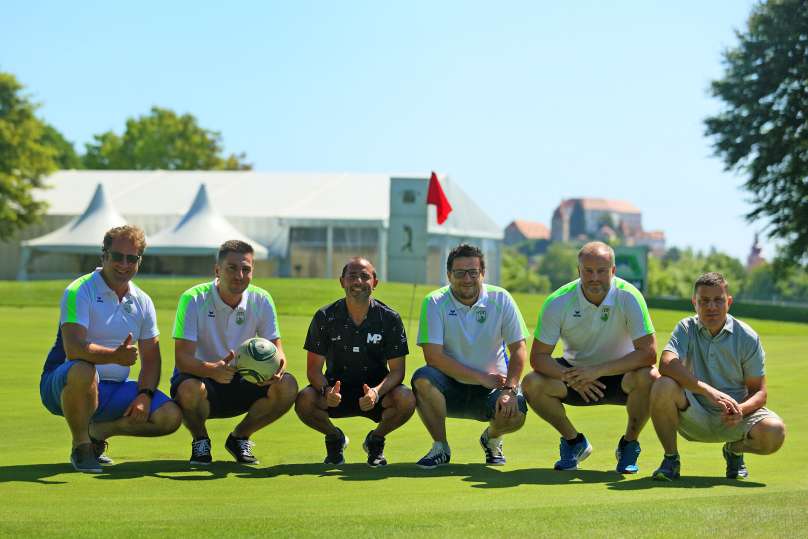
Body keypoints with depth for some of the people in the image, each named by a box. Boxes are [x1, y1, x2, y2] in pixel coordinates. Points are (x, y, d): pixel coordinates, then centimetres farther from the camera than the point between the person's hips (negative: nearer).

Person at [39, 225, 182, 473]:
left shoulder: (143, 302, 7)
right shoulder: (80, 291, -13)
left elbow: (151, 359, 8)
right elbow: (73, 349, -26)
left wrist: (144, 395, -12)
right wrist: (115, 356, -43)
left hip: (114, 390, 6)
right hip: (62, 384, -6)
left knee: (171, 416, -13)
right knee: (82, 371, -41)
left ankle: (96, 432, 9)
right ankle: (80, 447, -16)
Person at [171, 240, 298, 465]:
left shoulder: (261, 300, -6)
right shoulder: (193, 299, -17)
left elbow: (276, 349, -6)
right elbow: (182, 358, -24)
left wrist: (276, 367, -32)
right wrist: (213, 370, -45)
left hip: (242, 382, 4)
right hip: (200, 378, -3)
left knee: (287, 386, -23)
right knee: (189, 390, -39)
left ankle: (239, 437, 4)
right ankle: (200, 440, -2)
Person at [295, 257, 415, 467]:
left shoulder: (389, 318, -8)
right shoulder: (325, 317, -7)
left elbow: (397, 370, -9)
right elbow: (314, 368, -7)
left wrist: (377, 392, -30)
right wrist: (327, 391, -30)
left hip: (376, 390, 0)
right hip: (336, 391, 0)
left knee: (406, 400, -31)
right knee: (304, 401, -31)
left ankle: (376, 439, 3)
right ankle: (335, 438, 4)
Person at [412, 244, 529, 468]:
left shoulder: (501, 299, -4)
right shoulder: (434, 302, -9)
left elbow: (518, 349, -5)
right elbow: (433, 356, -17)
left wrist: (510, 389, -21)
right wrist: (482, 378, -19)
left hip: (493, 386, 1)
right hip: (450, 386, -1)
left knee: (516, 414, -29)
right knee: (422, 379, -33)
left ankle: (492, 438, 11)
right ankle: (440, 447, -8)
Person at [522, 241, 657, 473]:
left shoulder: (629, 297, -21)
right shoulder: (558, 302, -16)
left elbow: (648, 353, -26)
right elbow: (538, 356, -15)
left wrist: (598, 370, -33)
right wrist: (570, 377, -33)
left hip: (620, 374, -2)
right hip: (576, 370, 2)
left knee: (649, 377, -34)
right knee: (531, 383, -25)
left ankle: (628, 444, -5)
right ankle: (574, 441, 3)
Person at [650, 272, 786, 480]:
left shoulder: (748, 337, -3)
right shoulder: (686, 329, -4)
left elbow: (758, 391, -1)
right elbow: (666, 364, -24)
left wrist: (740, 410, -24)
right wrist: (709, 391, -36)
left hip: (733, 418, 1)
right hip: (693, 417, -1)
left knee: (774, 432, -28)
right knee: (663, 387, -31)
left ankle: (734, 449, 10)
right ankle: (671, 459, -9)